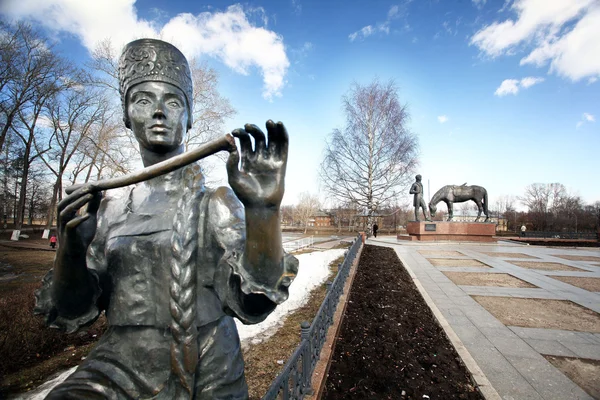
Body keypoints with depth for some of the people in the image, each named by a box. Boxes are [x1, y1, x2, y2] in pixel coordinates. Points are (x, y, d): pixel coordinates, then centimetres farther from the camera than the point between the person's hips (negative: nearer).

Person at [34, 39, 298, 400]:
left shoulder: (219, 203, -8)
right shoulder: (109, 210, 4)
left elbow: (253, 305, -18)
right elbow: (72, 312, 2)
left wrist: (263, 210, -33)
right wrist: (71, 245, -16)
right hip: (120, 370, 2)